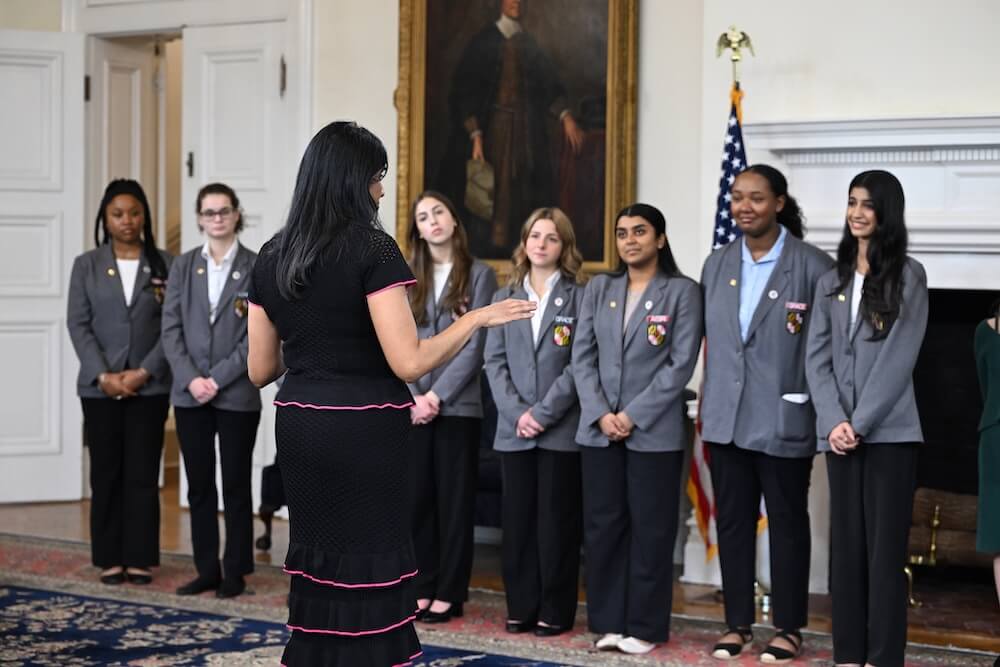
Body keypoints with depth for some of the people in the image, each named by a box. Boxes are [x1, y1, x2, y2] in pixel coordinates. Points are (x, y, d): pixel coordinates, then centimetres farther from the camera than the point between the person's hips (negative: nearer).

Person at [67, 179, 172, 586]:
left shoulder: (164, 265, 4)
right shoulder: (87, 265, 6)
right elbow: (78, 324, 0)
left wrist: (144, 373, -11)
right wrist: (103, 376, -10)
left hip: (149, 386, 0)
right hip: (100, 386, 1)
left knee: (143, 473, 0)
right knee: (106, 473, 4)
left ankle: (140, 559, 6)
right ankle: (110, 559, 10)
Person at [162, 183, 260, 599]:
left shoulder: (257, 267, -2)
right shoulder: (183, 266, 8)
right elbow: (171, 328, 3)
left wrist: (217, 379, -13)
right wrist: (191, 379, -10)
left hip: (237, 394, -3)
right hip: (189, 393, 3)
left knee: (236, 485, 3)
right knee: (199, 485, 7)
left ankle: (235, 572, 10)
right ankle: (207, 570, 15)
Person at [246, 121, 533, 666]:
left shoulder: (272, 256, 7)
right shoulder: (372, 249, -12)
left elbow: (260, 370, 10)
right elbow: (409, 362, -17)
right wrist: (476, 319, -6)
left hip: (299, 426, 6)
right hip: (363, 431, -6)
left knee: (315, 566, 14)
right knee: (367, 570, 1)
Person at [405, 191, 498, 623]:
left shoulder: (479, 275, 0)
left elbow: (475, 345, -6)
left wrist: (438, 396, -13)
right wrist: (413, 397, -10)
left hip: (457, 405, -3)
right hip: (411, 404, 3)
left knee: (454, 499, 2)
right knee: (416, 497, 5)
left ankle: (450, 592, 8)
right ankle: (423, 587, 14)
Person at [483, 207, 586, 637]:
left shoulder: (580, 296, 0)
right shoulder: (504, 298, 13)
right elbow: (495, 362, 6)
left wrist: (543, 413, -13)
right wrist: (516, 413, -8)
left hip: (561, 428, -4)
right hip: (514, 428, 4)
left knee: (556, 521, 1)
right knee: (517, 520, 6)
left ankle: (555, 611, 8)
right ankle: (521, 607, 13)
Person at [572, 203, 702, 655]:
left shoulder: (682, 291, -1)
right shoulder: (598, 290, 12)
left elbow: (681, 364, -8)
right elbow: (583, 357, 7)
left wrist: (634, 415, -13)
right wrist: (601, 414, -8)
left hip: (654, 431, -4)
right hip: (599, 428, 4)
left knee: (650, 529, 0)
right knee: (603, 525, 5)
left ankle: (645, 627, 8)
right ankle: (609, 622, 13)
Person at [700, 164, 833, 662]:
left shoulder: (812, 266, -7)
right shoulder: (717, 264, 9)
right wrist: (707, 402, 12)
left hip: (784, 420, -5)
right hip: (726, 418, 5)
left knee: (787, 523, 6)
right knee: (732, 521, 10)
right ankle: (737, 623, 21)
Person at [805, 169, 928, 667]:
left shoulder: (908, 276, -1)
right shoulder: (831, 282, 13)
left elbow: (899, 357, -8)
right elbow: (817, 358, 7)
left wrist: (860, 422, -13)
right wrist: (833, 422, -8)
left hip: (888, 432, -4)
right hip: (839, 434, 4)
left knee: (884, 546, -2)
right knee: (845, 543, 7)